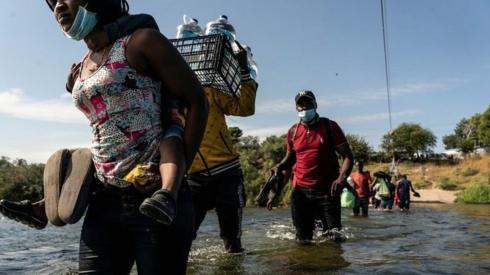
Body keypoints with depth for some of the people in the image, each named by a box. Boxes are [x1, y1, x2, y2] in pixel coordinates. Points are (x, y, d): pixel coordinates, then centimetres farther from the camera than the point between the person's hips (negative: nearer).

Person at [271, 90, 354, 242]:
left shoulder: (329, 126, 0)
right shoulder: (293, 131, 8)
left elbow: (347, 156, -2)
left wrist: (342, 178, -19)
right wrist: (279, 167, 0)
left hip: (328, 190, -2)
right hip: (301, 190, 2)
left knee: (334, 237, -2)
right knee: (303, 240, 6)